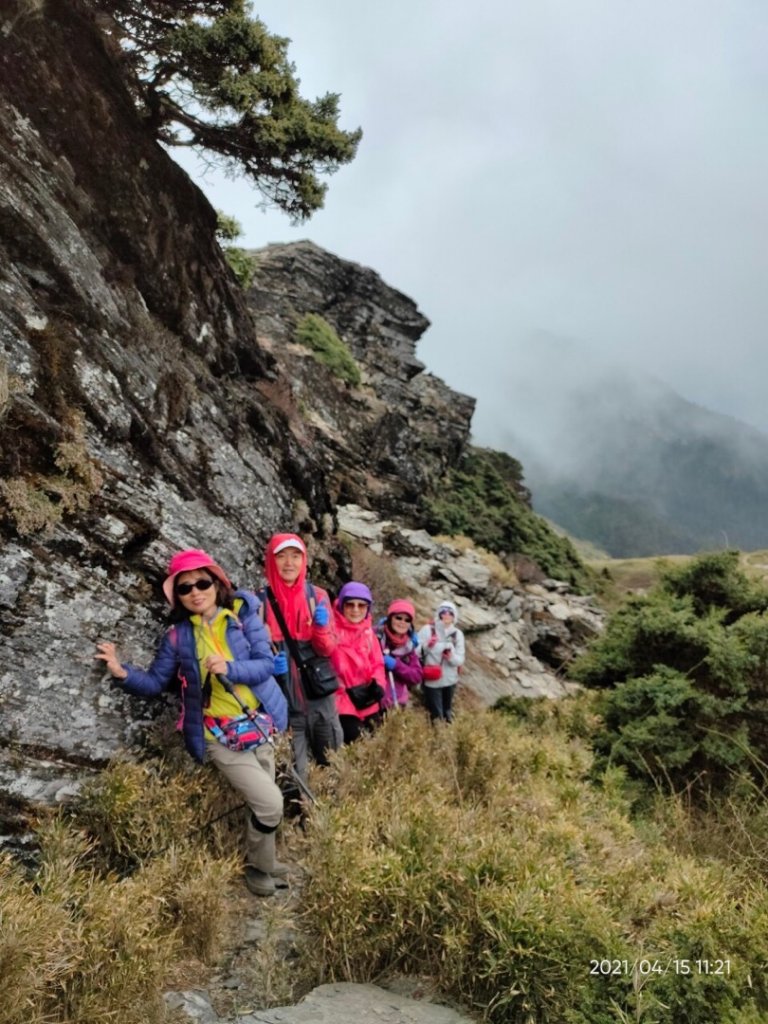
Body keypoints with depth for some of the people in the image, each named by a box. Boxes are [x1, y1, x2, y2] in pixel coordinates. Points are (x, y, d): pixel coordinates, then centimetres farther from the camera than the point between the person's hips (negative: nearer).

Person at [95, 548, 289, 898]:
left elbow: (265, 664, -14)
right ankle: (258, 867, 18)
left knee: (262, 804, 16)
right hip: (221, 738, -2)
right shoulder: (177, 636, -6)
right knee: (270, 804, -10)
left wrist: (229, 668, -30)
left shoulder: (243, 616, -7)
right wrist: (123, 673, -20)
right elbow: (154, 682, -2)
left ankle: (262, 861, 44)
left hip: (259, 726, 3)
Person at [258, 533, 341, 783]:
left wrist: (321, 626, -21)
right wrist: (269, 662, -18)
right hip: (284, 700, -2)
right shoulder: (260, 601, -7)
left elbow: (327, 650, -1)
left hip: (319, 694, 2)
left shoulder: (317, 596, -1)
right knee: (295, 774, 5)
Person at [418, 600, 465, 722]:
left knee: (448, 712, 22)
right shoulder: (427, 630, -11)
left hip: (450, 680, 4)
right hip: (431, 680, -4)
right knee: (436, 715, 1)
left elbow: (460, 659, -2)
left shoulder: (457, 634, 0)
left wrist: (452, 657, -23)